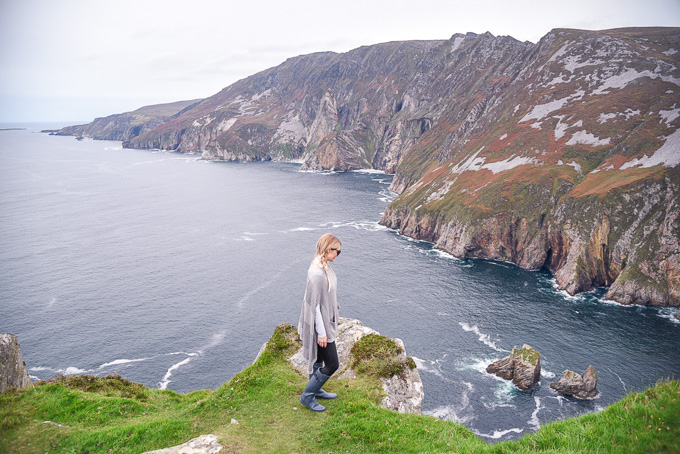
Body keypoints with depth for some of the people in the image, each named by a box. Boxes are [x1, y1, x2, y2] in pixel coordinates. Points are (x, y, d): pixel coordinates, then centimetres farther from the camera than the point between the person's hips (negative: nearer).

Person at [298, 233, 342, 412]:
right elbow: (314, 304, -25)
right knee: (332, 365, 0)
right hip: (320, 324, -10)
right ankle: (307, 396, 16)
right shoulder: (317, 274, -29)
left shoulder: (324, 266, 2)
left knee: (318, 359, 25)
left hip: (325, 320, 10)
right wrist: (321, 332, -20)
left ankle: (316, 390, 43)